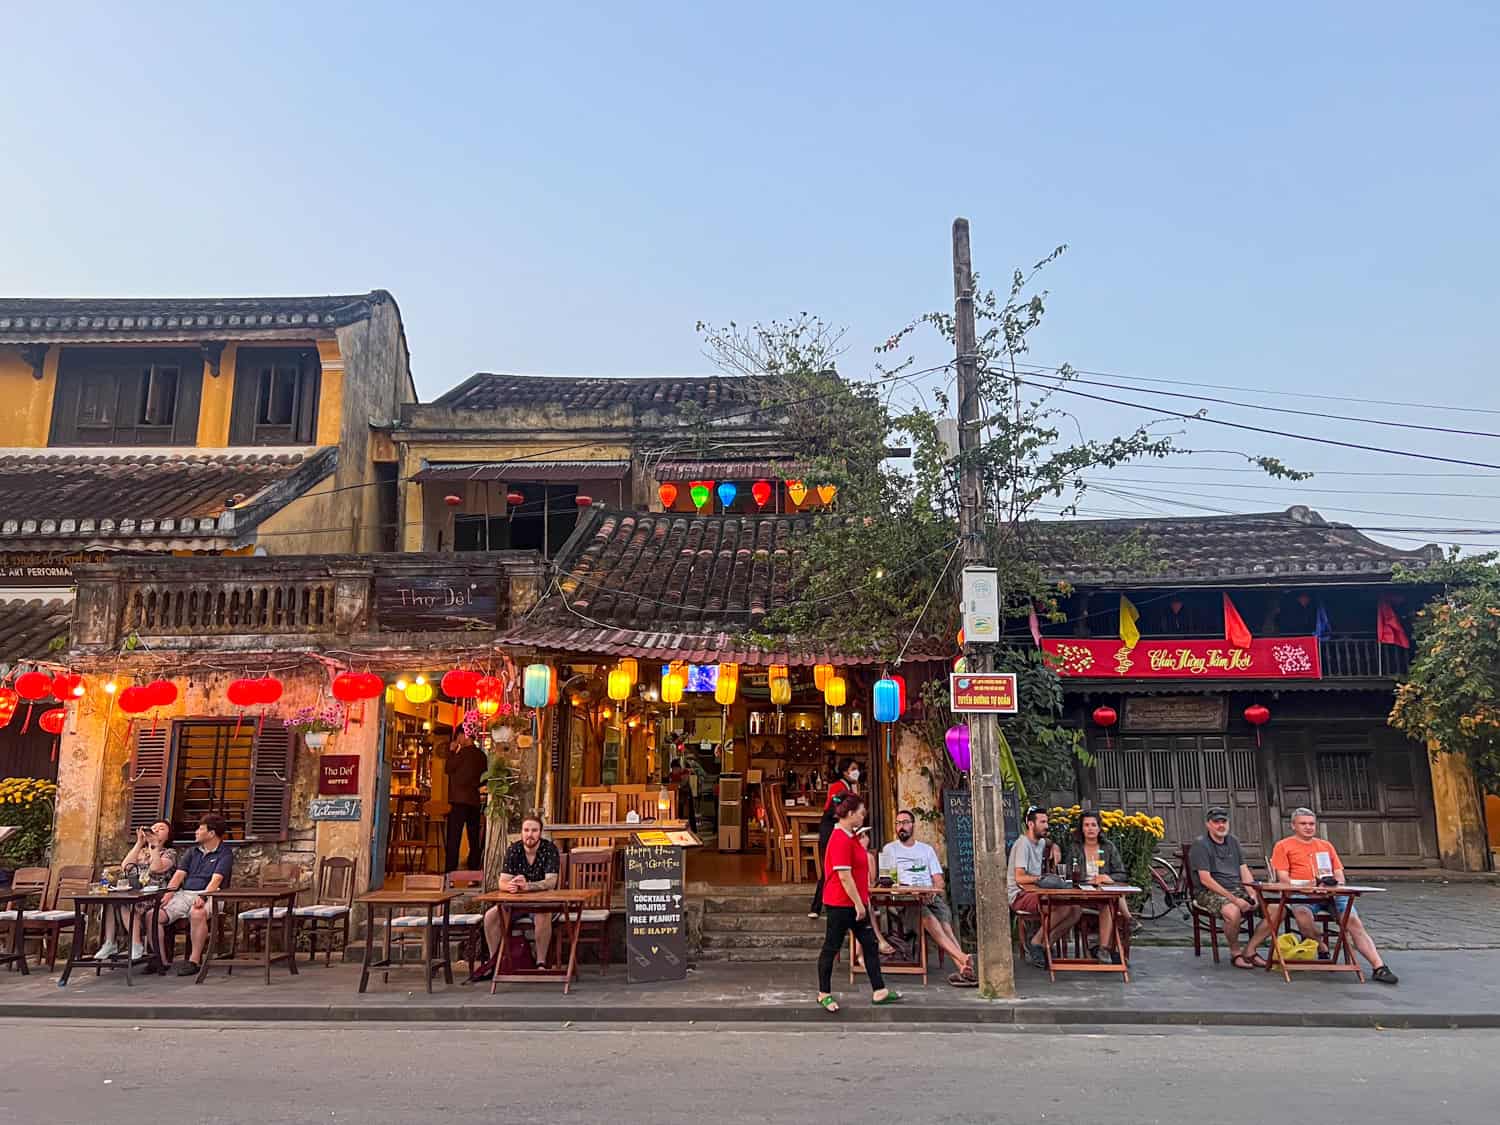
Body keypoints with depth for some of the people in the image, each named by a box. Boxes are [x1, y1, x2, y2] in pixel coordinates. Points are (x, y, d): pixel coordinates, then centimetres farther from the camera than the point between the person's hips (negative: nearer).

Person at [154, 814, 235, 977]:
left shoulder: (224, 853, 1)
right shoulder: (192, 851, 21)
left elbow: (216, 879, -12)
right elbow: (180, 873, 10)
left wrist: (203, 896, -29)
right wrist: (169, 892, -9)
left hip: (207, 895, -6)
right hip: (183, 894, 6)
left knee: (197, 914, -39)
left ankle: (194, 960, -28)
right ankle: (161, 961, -6)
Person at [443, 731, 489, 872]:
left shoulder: (463, 752, -10)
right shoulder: (481, 755, 11)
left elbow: (447, 769, -3)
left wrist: (451, 751, 5)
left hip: (459, 800, -7)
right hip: (475, 801, 7)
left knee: (453, 838, -6)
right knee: (475, 839, 8)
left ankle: (451, 870, -11)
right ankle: (473, 869, 9)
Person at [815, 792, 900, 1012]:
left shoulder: (851, 836, 11)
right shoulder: (840, 840, -20)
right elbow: (844, 876, -22)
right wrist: (858, 903, -19)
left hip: (855, 902, 10)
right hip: (841, 903, -10)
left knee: (871, 945, 11)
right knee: (832, 947, 3)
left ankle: (879, 991, 17)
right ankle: (824, 995, 15)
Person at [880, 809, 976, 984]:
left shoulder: (927, 849, 25)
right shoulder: (890, 849, 17)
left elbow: (938, 880, 17)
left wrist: (934, 891, -6)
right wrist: (908, 889, -11)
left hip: (930, 895, 3)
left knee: (944, 919, -31)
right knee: (929, 918, -35)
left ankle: (963, 968, -43)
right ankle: (963, 960, -46)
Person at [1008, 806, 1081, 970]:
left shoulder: (1040, 842, 15)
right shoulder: (1023, 844, -12)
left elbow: (1049, 842, 42)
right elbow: (1020, 878, -19)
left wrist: (1055, 847, 20)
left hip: (1035, 892, 9)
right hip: (1020, 895, -9)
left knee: (1077, 910, -9)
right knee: (1064, 907, -29)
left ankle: (1042, 946, -9)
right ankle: (1035, 943, -12)